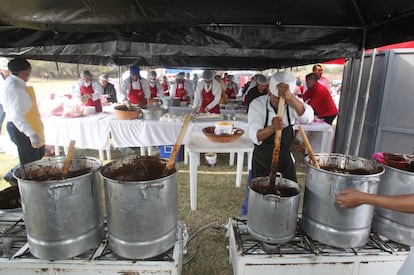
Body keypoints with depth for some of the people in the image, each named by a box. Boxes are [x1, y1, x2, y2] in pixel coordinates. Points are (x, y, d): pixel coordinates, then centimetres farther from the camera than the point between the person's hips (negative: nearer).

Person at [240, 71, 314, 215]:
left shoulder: (294, 104, -12)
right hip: (261, 162, -2)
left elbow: (308, 117, -33)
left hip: (285, 161, 2)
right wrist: (272, 128, -49)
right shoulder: (257, 104, -19)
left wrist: (290, 97, -49)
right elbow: (255, 136, -28)